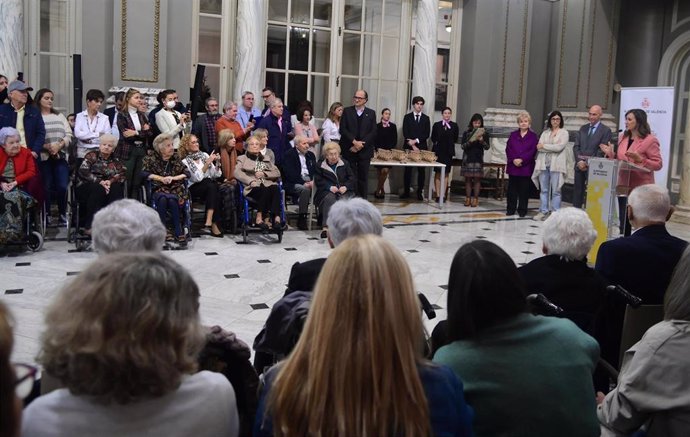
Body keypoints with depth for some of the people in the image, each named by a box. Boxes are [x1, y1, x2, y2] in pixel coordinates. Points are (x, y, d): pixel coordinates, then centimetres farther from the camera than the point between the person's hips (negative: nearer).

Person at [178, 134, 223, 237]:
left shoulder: (204, 155, 16)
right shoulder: (185, 161, 2)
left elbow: (216, 175, 13)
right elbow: (198, 177, -12)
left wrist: (217, 163, -4)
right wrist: (208, 162, -16)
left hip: (210, 186, 3)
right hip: (194, 189, -3)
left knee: (213, 186, -32)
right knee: (210, 184, -33)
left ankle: (209, 223, -39)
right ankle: (214, 225, -36)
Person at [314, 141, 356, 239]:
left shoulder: (345, 164, 18)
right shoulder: (320, 165, 12)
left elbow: (352, 179, 12)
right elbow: (318, 181, 4)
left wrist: (346, 186, -9)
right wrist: (330, 187, -13)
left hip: (344, 191, 2)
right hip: (327, 191, -2)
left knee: (344, 200, -33)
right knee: (329, 199, -36)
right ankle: (326, 226, -48)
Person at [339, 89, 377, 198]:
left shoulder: (371, 113, 7)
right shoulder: (347, 111, 6)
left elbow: (373, 132, 0)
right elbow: (343, 129, -3)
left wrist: (360, 145, -11)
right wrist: (354, 142, -14)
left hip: (364, 150, 1)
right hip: (349, 150, -1)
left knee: (363, 177, 2)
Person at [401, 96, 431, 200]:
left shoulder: (426, 118, 11)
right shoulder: (407, 117, 7)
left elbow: (427, 134, 2)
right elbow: (405, 133, 0)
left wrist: (416, 141, -11)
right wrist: (412, 145, -10)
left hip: (422, 147, 1)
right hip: (409, 147, -1)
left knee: (421, 170, -1)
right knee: (408, 170, 0)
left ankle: (420, 192, 3)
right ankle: (406, 192, 5)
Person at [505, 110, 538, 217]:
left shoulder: (533, 136, 3)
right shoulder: (513, 135, 11)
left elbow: (533, 151, -6)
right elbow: (508, 149, 4)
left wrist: (521, 160, -15)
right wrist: (513, 160, -11)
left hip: (526, 167, -2)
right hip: (513, 166, 2)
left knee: (524, 190, 1)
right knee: (512, 189, 5)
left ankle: (522, 210, 9)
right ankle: (511, 209, 13)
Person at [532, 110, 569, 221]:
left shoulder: (564, 133, 3)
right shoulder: (545, 132, 15)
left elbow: (559, 147, -11)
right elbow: (539, 147, 2)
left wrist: (544, 146, -5)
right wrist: (553, 147, -9)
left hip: (556, 165, -4)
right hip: (543, 164, 4)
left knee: (556, 190, -2)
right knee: (543, 190, 7)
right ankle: (543, 211, 13)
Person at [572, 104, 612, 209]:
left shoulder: (606, 130, -1)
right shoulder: (583, 128, 15)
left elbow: (601, 150, -7)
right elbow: (576, 146, 10)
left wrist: (589, 164, -12)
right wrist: (579, 161, -6)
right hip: (580, 165, 5)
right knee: (577, 192, 6)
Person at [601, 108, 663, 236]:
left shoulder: (650, 140, -8)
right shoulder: (622, 137, 11)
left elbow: (658, 164, -11)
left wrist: (640, 159, -22)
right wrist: (611, 153, 0)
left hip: (641, 188, -6)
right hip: (624, 186, 6)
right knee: (624, 222, 10)